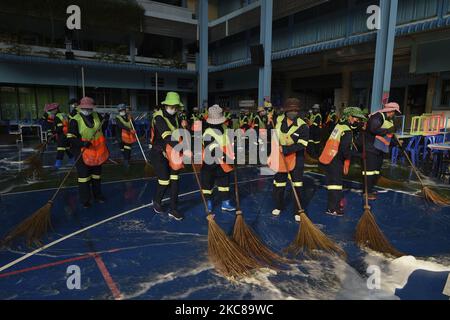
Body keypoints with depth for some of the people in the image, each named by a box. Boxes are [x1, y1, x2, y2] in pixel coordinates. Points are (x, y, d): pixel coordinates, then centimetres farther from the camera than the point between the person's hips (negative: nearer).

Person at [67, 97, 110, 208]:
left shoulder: (97, 116, 0)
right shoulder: (75, 120, -14)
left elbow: (103, 128, 13)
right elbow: (71, 138, -16)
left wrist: (106, 121, -6)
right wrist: (82, 143, -33)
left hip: (97, 151, 5)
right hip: (82, 152, -5)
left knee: (97, 174, 18)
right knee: (84, 176, 1)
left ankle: (97, 195, 36)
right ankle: (85, 200, 15)